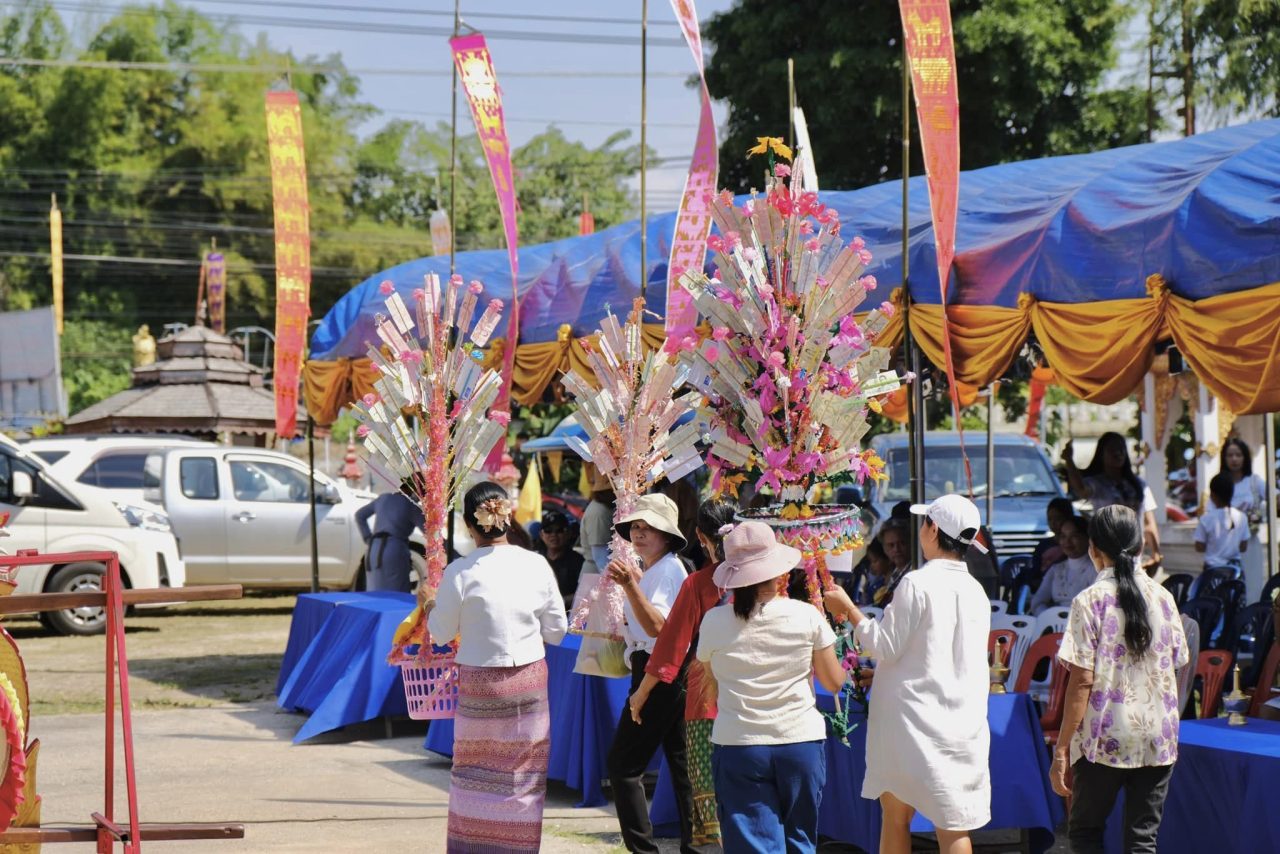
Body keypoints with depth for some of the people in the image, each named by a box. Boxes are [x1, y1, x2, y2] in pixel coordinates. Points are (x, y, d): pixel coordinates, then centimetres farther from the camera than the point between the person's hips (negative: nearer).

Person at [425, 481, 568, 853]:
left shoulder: (460, 573, -13)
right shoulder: (536, 565, -6)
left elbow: (442, 632, -1)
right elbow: (556, 630, 2)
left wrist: (430, 608, 19)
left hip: (479, 684, -1)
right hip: (529, 682, 2)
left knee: (474, 774, 12)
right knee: (523, 776, 9)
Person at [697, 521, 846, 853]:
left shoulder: (714, 622, -4)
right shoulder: (807, 616, -6)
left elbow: (711, 687, 7)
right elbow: (834, 682, 3)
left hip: (738, 745, -1)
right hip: (801, 741, 1)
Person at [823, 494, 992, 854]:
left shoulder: (917, 583, -13)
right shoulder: (975, 591, 7)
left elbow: (885, 647, -10)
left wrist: (848, 608, 1)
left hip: (913, 720, -5)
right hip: (963, 724, 5)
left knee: (895, 817, 10)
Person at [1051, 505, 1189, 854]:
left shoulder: (1091, 601, -8)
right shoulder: (1163, 598, 5)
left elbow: (1082, 681, -12)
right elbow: (1177, 667, 10)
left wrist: (1062, 747, -8)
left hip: (1105, 737, -4)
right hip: (1158, 739, 4)